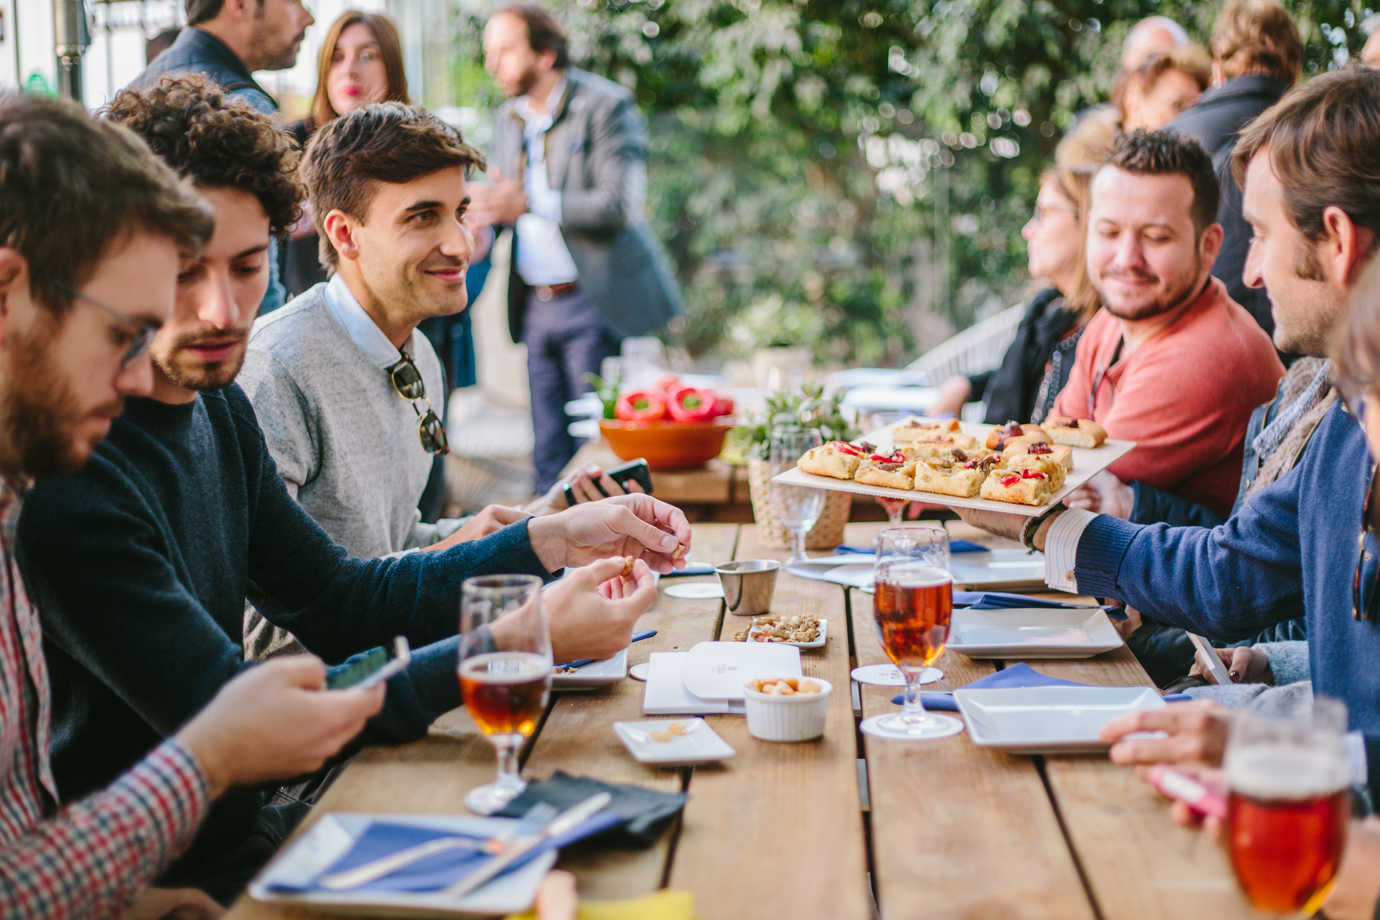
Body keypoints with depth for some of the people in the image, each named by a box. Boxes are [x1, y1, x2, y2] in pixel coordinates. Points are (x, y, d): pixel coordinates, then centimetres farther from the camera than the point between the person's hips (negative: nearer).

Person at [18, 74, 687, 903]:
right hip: (155, 879, -7)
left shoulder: (217, 407, 4)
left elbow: (341, 603, 9)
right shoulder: (63, 473, -24)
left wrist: (552, 541, -3)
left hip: (241, 819, 7)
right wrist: (519, 643, -28)